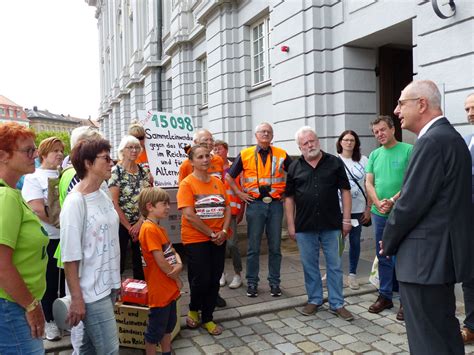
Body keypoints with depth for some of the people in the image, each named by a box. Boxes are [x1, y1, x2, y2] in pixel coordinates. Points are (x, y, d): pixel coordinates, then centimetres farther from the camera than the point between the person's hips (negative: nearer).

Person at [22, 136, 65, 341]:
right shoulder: (33, 177, -5)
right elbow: (39, 210, -16)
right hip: (47, 239, -4)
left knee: (67, 279, 13)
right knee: (50, 281, 7)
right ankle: (49, 320, 24)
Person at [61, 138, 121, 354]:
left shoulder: (104, 196, 6)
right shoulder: (75, 202, -17)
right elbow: (70, 256, -17)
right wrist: (76, 299, -16)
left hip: (108, 285, 7)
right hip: (90, 290, -7)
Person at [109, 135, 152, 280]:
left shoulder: (144, 170, 5)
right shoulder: (116, 171, -8)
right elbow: (114, 203, -12)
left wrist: (139, 224, -8)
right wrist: (129, 227, -11)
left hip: (141, 224, 4)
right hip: (121, 225, -4)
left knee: (141, 263, 11)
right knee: (119, 263, 2)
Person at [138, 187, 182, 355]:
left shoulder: (160, 229, 8)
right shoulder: (149, 229, -22)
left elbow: (173, 252, 11)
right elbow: (160, 261, -24)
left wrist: (179, 265, -10)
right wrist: (175, 275, -9)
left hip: (170, 288, 9)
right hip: (159, 290, -9)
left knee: (169, 325, 23)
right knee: (155, 329, 9)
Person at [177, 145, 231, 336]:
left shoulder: (217, 182, 8)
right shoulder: (187, 183, -9)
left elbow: (227, 207, 8)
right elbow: (189, 215, -16)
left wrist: (223, 231, -7)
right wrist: (211, 233, -14)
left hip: (218, 239, 5)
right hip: (196, 239, -5)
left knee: (214, 279, 9)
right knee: (201, 279, -3)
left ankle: (208, 318, 26)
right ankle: (193, 309, 28)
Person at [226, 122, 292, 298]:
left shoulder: (281, 155, 4)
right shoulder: (245, 154, 2)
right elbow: (229, 176, 8)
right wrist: (240, 193, 1)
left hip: (275, 204, 1)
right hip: (255, 204, -1)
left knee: (275, 246, 8)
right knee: (253, 247, 5)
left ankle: (274, 282, 21)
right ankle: (252, 282, 18)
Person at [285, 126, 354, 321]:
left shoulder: (335, 163, 2)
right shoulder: (294, 167, 5)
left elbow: (345, 191, 3)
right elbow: (289, 197, 5)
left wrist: (346, 219, -3)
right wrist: (290, 225, 0)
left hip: (331, 224, -1)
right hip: (304, 226, 1)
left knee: (334, 265, 7)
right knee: (309, 265, 11)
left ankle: (337, 304, 20)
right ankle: (314, 300, 27)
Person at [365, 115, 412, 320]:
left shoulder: (409, 150, -5)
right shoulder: (374, 155, 11)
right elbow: (368, 183, 7)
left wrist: (392, 200, -17)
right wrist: (378, 203, -8)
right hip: (379, 213, 5)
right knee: (383, 257, 13)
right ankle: (385, 296, 25)